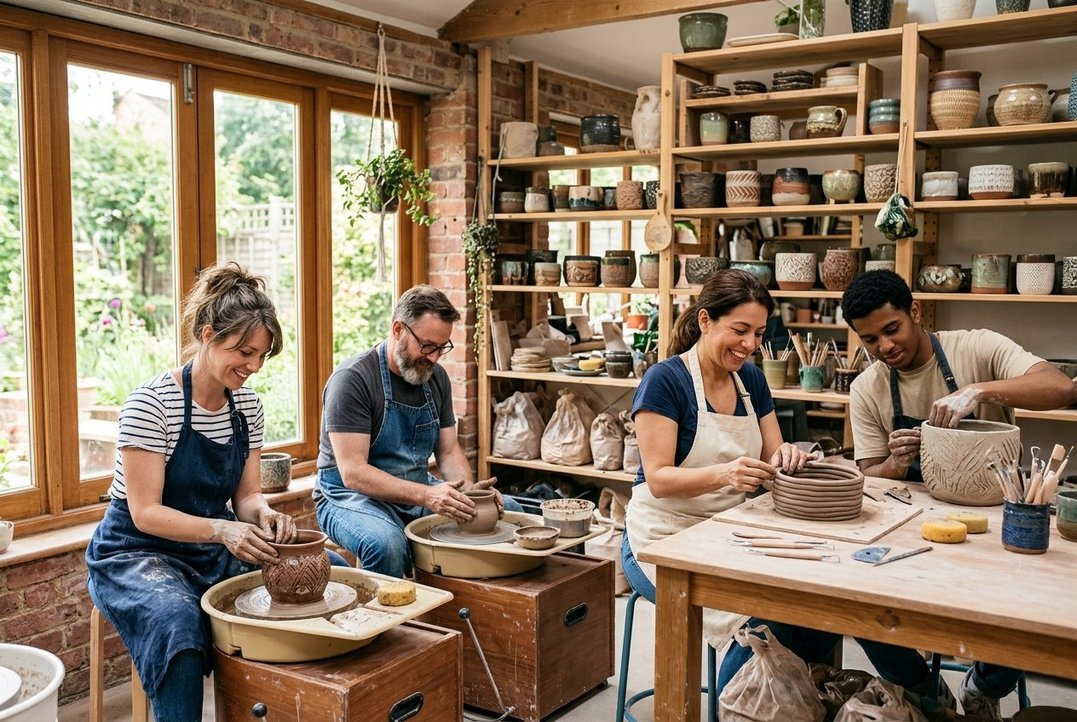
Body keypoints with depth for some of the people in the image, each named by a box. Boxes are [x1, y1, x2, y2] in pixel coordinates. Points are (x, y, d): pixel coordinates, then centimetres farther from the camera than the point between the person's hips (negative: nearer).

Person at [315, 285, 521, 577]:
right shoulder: (352, 378, -18)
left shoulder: (436, 377, 4)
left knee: (511, 512, -3)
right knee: (387, 544, -39)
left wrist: (468, 489, -12)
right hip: (354, 496, -7)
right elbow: (353, 473, -24)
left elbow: (449, 450, 10)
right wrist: (426, 495, -33)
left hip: (419, 491, 7)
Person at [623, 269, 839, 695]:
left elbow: (771, 458, 9)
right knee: (760, 623, -28)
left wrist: (785, 456, -15)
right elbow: (658, 479, -18)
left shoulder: (751, 379, 9)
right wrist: (723, 474, -35)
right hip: (666, 542, -6)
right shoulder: (665, 381, -13)